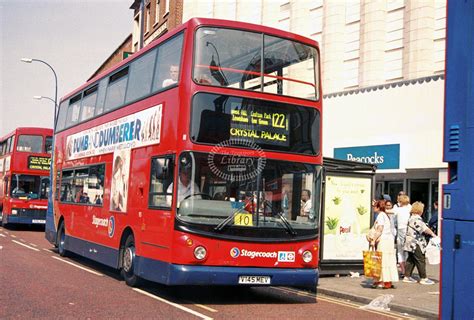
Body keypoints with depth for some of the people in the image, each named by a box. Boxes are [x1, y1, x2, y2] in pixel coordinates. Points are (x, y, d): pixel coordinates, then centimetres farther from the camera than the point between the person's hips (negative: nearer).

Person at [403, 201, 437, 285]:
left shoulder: (411, 218, 15)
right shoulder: (417, 219, -17)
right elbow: (425, 229, -23)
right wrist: (433, 234, -13)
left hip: (410, 243, 10)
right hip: (416, 244, -10)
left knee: (411, 260, 13)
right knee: (420, 260, -3)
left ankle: (407, 277, 16)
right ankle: (423, 278, 2)